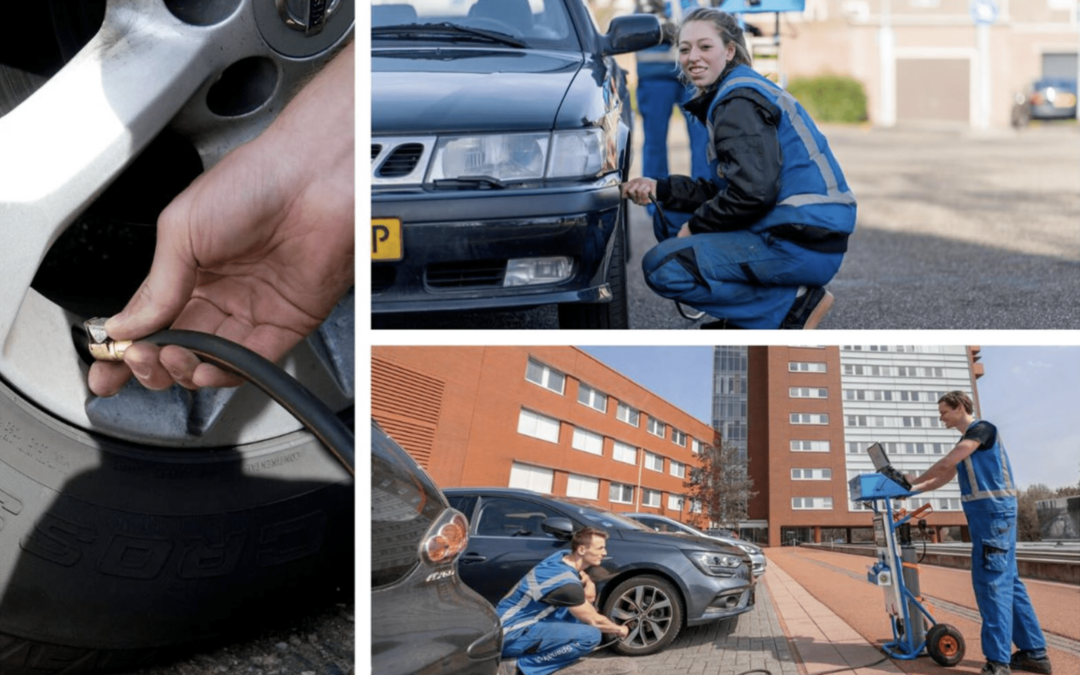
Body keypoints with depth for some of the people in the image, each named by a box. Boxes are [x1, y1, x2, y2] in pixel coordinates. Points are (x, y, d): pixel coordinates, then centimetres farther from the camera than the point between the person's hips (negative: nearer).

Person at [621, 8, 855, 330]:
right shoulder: (730, 94, 18)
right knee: (669, 220, 20)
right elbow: (723, 189, 18)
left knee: (662, 267, -16)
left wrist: (695, 226, -10)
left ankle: (795, 303, -10)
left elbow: (753, 192, -23)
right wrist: (660, 188, 8)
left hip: (804, 246, -11)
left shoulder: (738, 101, -13)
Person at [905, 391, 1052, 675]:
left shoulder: (982, 428, -8)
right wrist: (912, 490, 18)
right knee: (1006, 581, 10)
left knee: (992, 582, -12)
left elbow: (945, 463, -13)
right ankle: (1034, 652, 14)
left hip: (994, 512, -10)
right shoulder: (967, 441, 21)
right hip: (986, 515, 10)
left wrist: (916, 479, 1)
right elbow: (944, 477, 26)